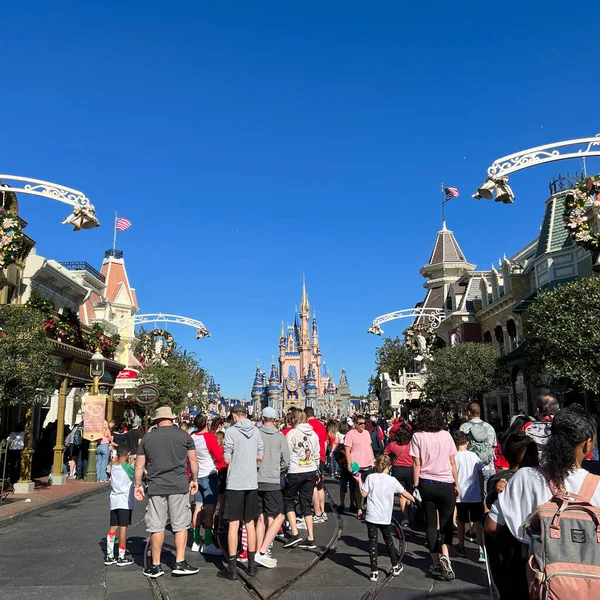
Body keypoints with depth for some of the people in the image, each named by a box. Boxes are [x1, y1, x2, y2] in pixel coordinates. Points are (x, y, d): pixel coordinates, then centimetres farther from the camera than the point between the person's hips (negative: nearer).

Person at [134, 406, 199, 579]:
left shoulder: (147, 438, 5)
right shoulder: (184, 436, 2)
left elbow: (139, 464, 7)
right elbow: (193, 460, 4)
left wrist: (137, 485, 17)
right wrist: (194, 480, 16)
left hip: (156, 487, 1)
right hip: (179, 487, -1)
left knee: (156, 527, 8)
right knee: (181, 525, 8)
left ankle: (155, 566, 16)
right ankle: (180, 563, 8)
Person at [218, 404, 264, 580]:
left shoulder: (231, 431, -10)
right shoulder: (256, 431, 5)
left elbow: (227, 459, -8)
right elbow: (260, 457, 10)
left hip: (235, 483, -5)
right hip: (252, 482, 5)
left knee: (234, 523, 1)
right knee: (249, 522, 14)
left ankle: (232, 568, 6)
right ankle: (252, 564, 21)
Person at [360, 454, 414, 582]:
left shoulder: (370, 477, -5)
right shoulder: (392, 480, -4)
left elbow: (364, 494, -3)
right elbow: (404, 493, 6)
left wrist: (360, 481, 10)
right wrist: (414, 499, 23)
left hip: (372, 517, -1)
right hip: (386, 518, 1)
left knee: (372, 542, 4)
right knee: (389, 541, 19)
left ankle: (374, 572, 2)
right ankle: (395, 566, 31)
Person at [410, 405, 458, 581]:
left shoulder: (418, 436, -5)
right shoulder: (446, 435, -1)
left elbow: (417, 464, -7)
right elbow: (452, 462, 3)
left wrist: (415, 486, 1)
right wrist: (456, 484, 12)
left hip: (426, 485, 0)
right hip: (446, 484, 0)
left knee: (431, 524, 11)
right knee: (446, 524, 9)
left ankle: (436, 564, 14)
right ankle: (445, 555, -14)